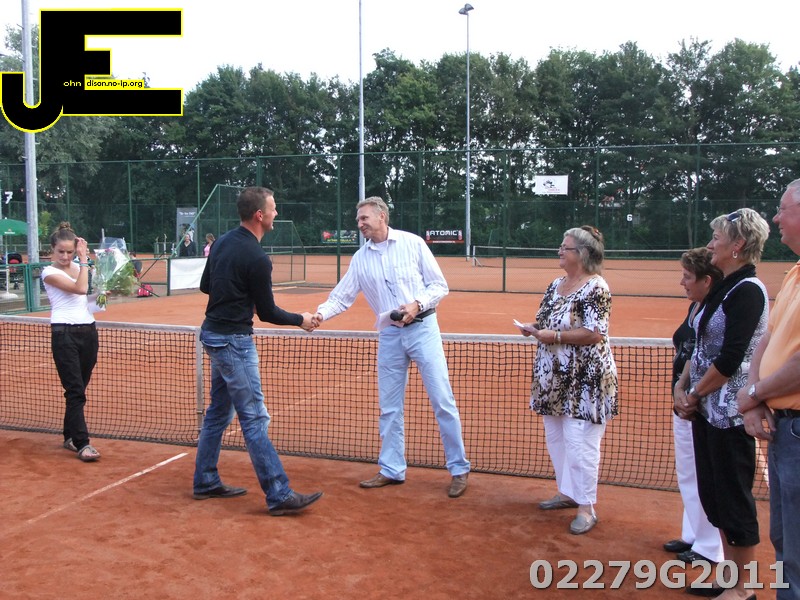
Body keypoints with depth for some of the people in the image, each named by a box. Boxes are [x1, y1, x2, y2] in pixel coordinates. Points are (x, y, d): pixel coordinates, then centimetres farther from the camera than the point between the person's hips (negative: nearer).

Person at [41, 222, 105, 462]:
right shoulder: (49, 273, -6)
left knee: (79, 389, 11)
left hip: (88, 332, 6)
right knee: (75, 390, -10)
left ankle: (71, 436, 24)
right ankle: (82, 443, -9)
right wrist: (83, 260, -11)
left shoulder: (79, 268, 13)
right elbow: (80, 288, -18)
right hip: (64, 334, -6)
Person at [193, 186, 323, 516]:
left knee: (219, 411, 18)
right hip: (234, 340, -9)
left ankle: (206, 482, 27)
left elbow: (205, 285, 18)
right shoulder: (257, 259, -19)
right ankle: (279, 495, -3)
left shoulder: (223, 242, 7)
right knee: (254, 418, -7)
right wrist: (301, 320, 3)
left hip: (213, 333, 9)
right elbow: (268, 313, -11)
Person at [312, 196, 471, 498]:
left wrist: (417, 304, -17)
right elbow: (341, 297, 7)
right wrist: (321, 313, -12)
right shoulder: (360, 259, 8)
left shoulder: (413, 243, -2)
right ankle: (392, 470, 22)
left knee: (443, 401, -3)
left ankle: (459, 470, 10)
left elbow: (440, 286, -1)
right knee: (389, 407, 9)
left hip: (423, 328, -4)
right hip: (389, 335, 4)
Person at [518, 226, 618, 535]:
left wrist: (554, 336, -20)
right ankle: (567, 493, 33)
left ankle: (586, 508, 8)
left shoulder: (596, 288, -15)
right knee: (555, 437, 17)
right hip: (554, 379, 9)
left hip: (584, 381, -9)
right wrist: (534, 328, 1)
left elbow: (594, 334, -22)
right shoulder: (556, 285, 11)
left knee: (580, 442, -4)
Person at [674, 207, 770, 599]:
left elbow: (730, 359, -21)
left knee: (734, 500, 2)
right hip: (707, 410, 9)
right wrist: (682, 386, 3)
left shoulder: (747, 291, -16)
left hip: (730, 412, -9)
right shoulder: (723, 289, 12)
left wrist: (694, 395, -11)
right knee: (713, 496, 16)